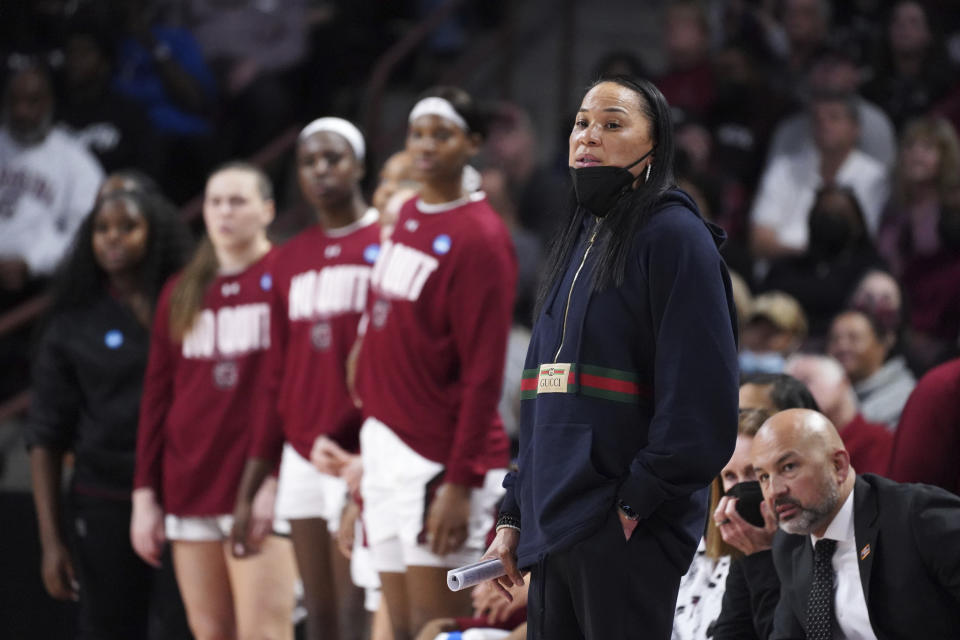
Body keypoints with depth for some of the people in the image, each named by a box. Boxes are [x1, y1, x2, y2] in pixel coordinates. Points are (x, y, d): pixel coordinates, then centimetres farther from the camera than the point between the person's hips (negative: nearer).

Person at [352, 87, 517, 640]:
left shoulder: (479, 237, -11)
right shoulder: (407, 218, 14)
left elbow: (483, 372, -15)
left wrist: (459, 484, -19)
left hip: (439, 460, -8)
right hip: (387, 448, 8)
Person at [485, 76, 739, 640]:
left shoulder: (673, 234, -6)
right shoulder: (579, 243, 20)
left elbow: (701, 396, -15)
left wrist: (637, 502, -17)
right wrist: (514, 516, 17)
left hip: (626, 534, -8)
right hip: (553, 530, 8)